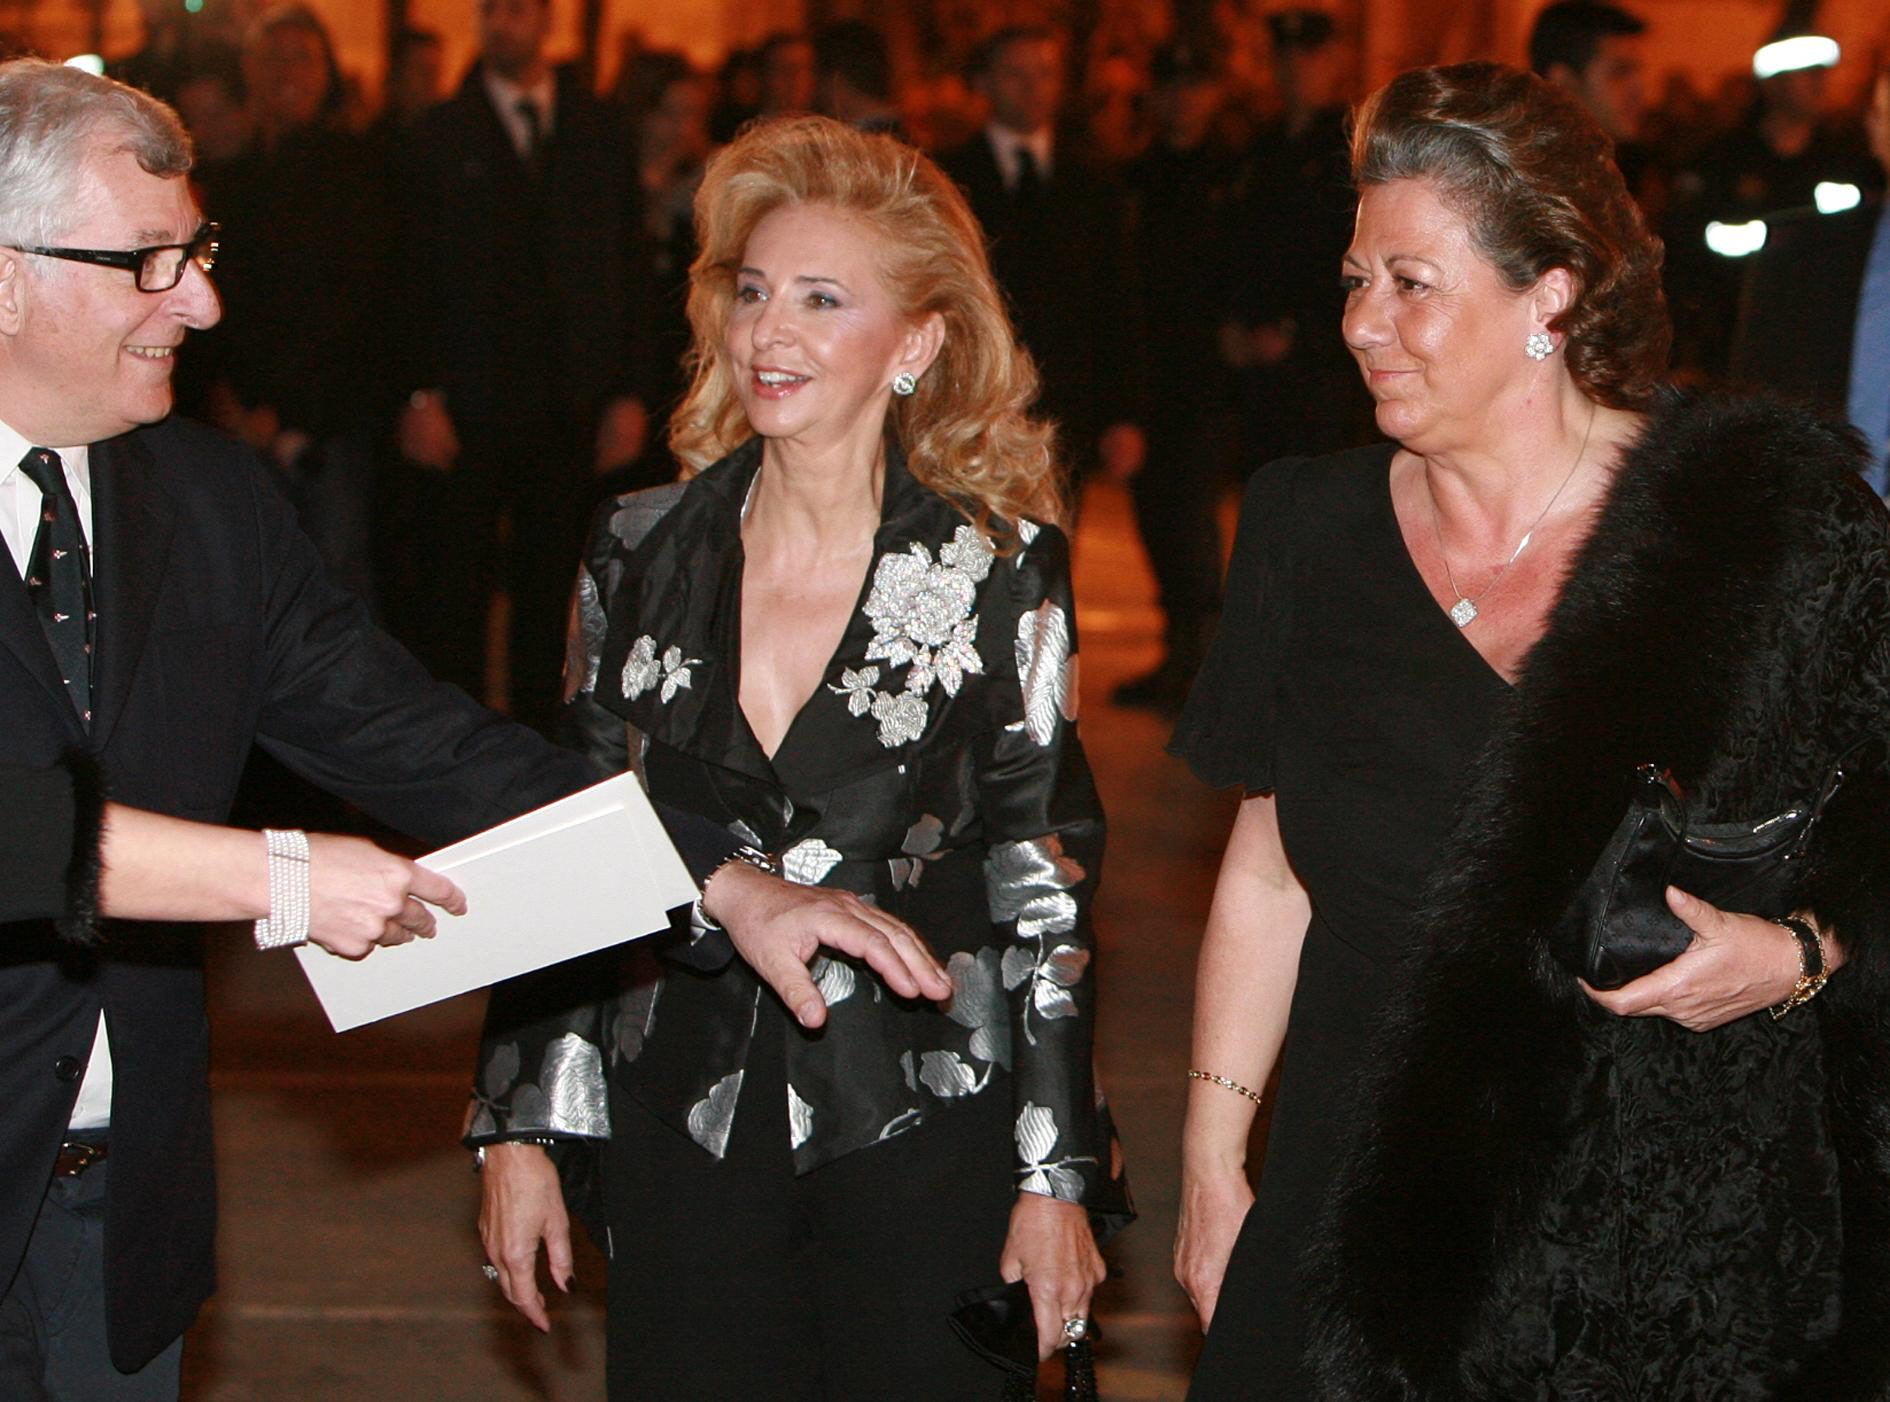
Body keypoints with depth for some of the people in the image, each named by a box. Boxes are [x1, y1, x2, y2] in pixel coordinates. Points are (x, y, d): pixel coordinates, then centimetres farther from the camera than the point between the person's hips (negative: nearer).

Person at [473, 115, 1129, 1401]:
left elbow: (1046, 884, -4)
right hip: (684, 1134, 3)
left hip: (921, 1140, -3)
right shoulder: (642, 554, 2)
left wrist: (1057, 1175, -6)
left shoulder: (1000, 571, -6)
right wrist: (524, 1129, 5)